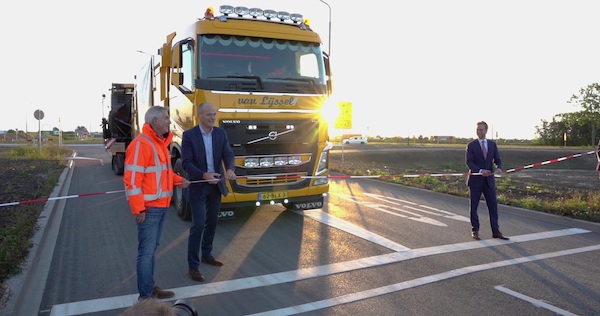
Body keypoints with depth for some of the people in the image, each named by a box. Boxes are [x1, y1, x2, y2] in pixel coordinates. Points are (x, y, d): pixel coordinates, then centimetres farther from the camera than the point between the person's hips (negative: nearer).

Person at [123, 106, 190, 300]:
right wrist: (138, 209, -21)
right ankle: (145, 296, 11)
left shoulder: (160, 142, 14)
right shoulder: (141, 143, -16)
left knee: (152, 249, 18)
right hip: (149, 208, -10)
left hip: (161, 206, 10)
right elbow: (132, 178, -20)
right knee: (146, 252, 0)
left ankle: (150, 288, 30)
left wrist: (178, 180, 8)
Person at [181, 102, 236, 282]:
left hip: (216, 185, 5)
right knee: (198, 224, -8)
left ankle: (206, 255, 35)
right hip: (198, 186, -5)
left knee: (212, 223, 16)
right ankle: (193, 266, 3)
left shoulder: (221, 133, 3)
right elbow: (186, 163, -15)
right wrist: (204, 175, -29)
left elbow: (228, 154, -4)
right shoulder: (189, 135, -10)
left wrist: (230, 169, -26)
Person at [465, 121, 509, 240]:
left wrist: (499, 167, -16)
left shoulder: (492, 144, 8)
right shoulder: (471, 145, -3)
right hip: (475, 180, -3)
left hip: (489, 180, 3)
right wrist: (480, 171, -25)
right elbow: (469, 162, -10)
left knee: (493, 206, 4)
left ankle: (495, 231, 12)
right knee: (473, 206, 5)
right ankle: (475, 230, 17)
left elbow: (497, 159, 7)